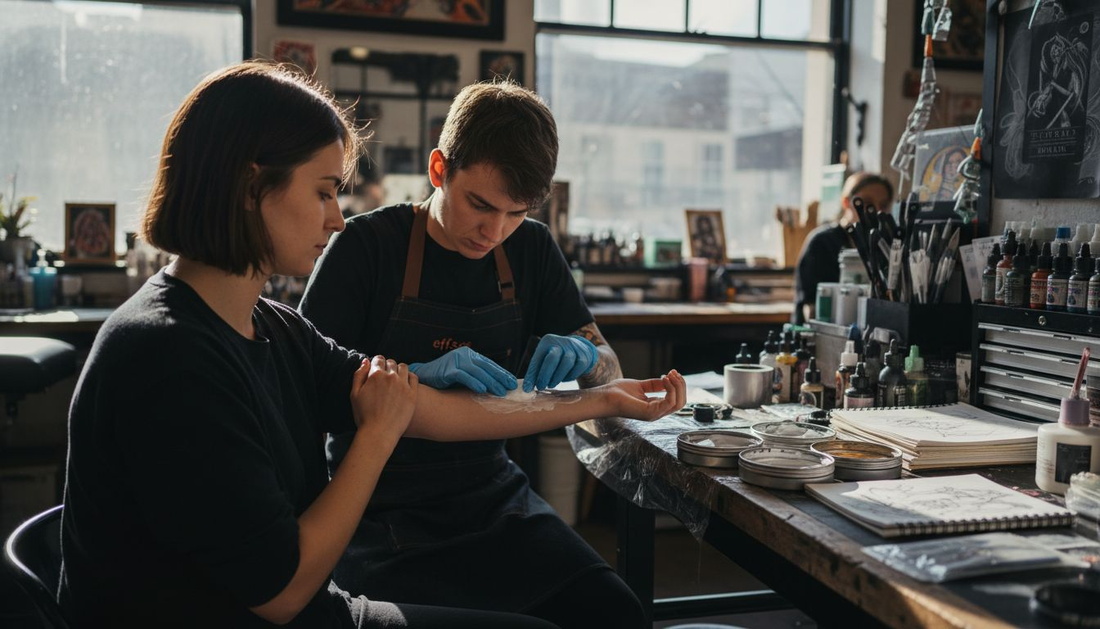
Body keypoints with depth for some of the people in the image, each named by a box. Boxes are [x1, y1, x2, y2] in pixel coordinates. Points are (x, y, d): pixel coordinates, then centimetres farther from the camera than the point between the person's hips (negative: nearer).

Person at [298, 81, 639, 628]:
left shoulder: (532, 249, 4)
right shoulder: (367, 245, -9)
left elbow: (609, 372, 9)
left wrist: (584, 355, -15)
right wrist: (415, 376, -28)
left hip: (492, 495, 4)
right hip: (383, 514, -4)